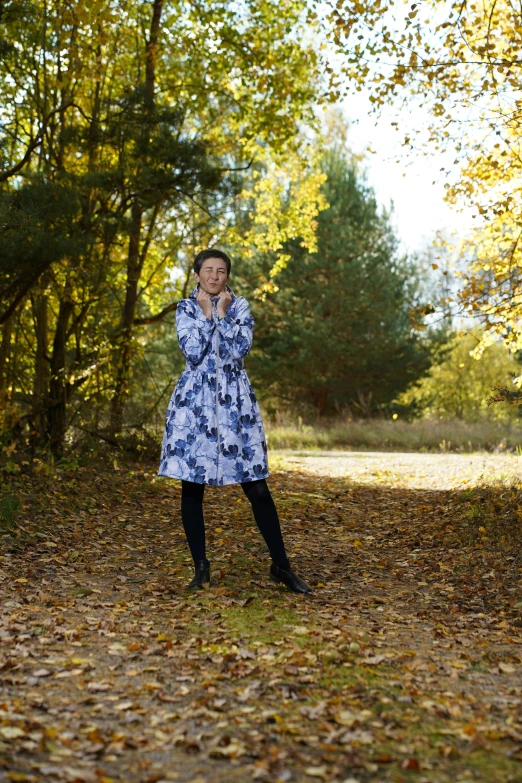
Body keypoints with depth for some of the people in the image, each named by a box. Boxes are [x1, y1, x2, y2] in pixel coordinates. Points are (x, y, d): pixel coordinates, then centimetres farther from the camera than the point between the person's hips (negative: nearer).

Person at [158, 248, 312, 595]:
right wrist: (206, 312, -6)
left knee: (257, 486, 0)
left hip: (235, 401, 0)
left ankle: (282, 566, 10)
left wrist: (222, 312, -7)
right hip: (195, 401, 0)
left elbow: (239, 350, -9)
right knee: (192, 485, 1)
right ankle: (201, 567, 15)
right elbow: (193, 352, -10)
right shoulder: (186, 309, 6)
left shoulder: (240, 306, 7)